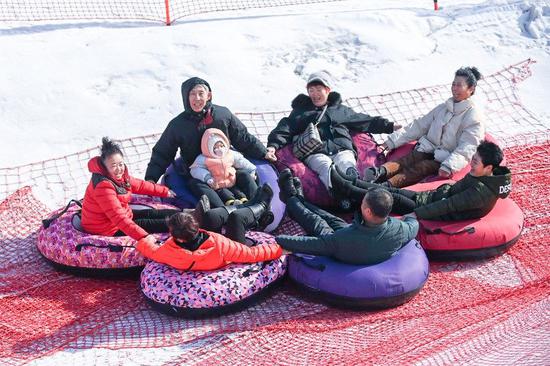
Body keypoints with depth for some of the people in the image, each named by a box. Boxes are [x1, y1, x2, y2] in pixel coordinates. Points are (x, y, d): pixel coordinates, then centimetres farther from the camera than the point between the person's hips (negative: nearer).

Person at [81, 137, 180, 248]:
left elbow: (139, 185, 13)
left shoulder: (117, 176, -4)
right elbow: (119, 218, -38)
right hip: (107, 229, -9)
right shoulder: (103, 186, -33)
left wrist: (164, 191, 20)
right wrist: (143, 236, -44)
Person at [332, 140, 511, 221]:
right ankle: (348, 182, 8)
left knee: (393, 198, -8)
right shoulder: (482, 176, 0)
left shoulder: (481, 192, -28)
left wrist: (414, 215, -29)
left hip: (437, 216, -8)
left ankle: (342, 185, -1)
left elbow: (449, 205, -29)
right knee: (393, 190, 3)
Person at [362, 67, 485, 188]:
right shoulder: (443, 108, 18)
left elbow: (466, 149, -14)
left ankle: (387, 186, -55)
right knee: (405, 161, -25)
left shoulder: (474, 117, -2)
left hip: (445, 159, -6)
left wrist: (449, 167, -32)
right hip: (428, 149, 6)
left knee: (419, 169, -32)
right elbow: (419, 126, 16)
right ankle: (380, 171, -53)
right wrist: (391, 142, 6)